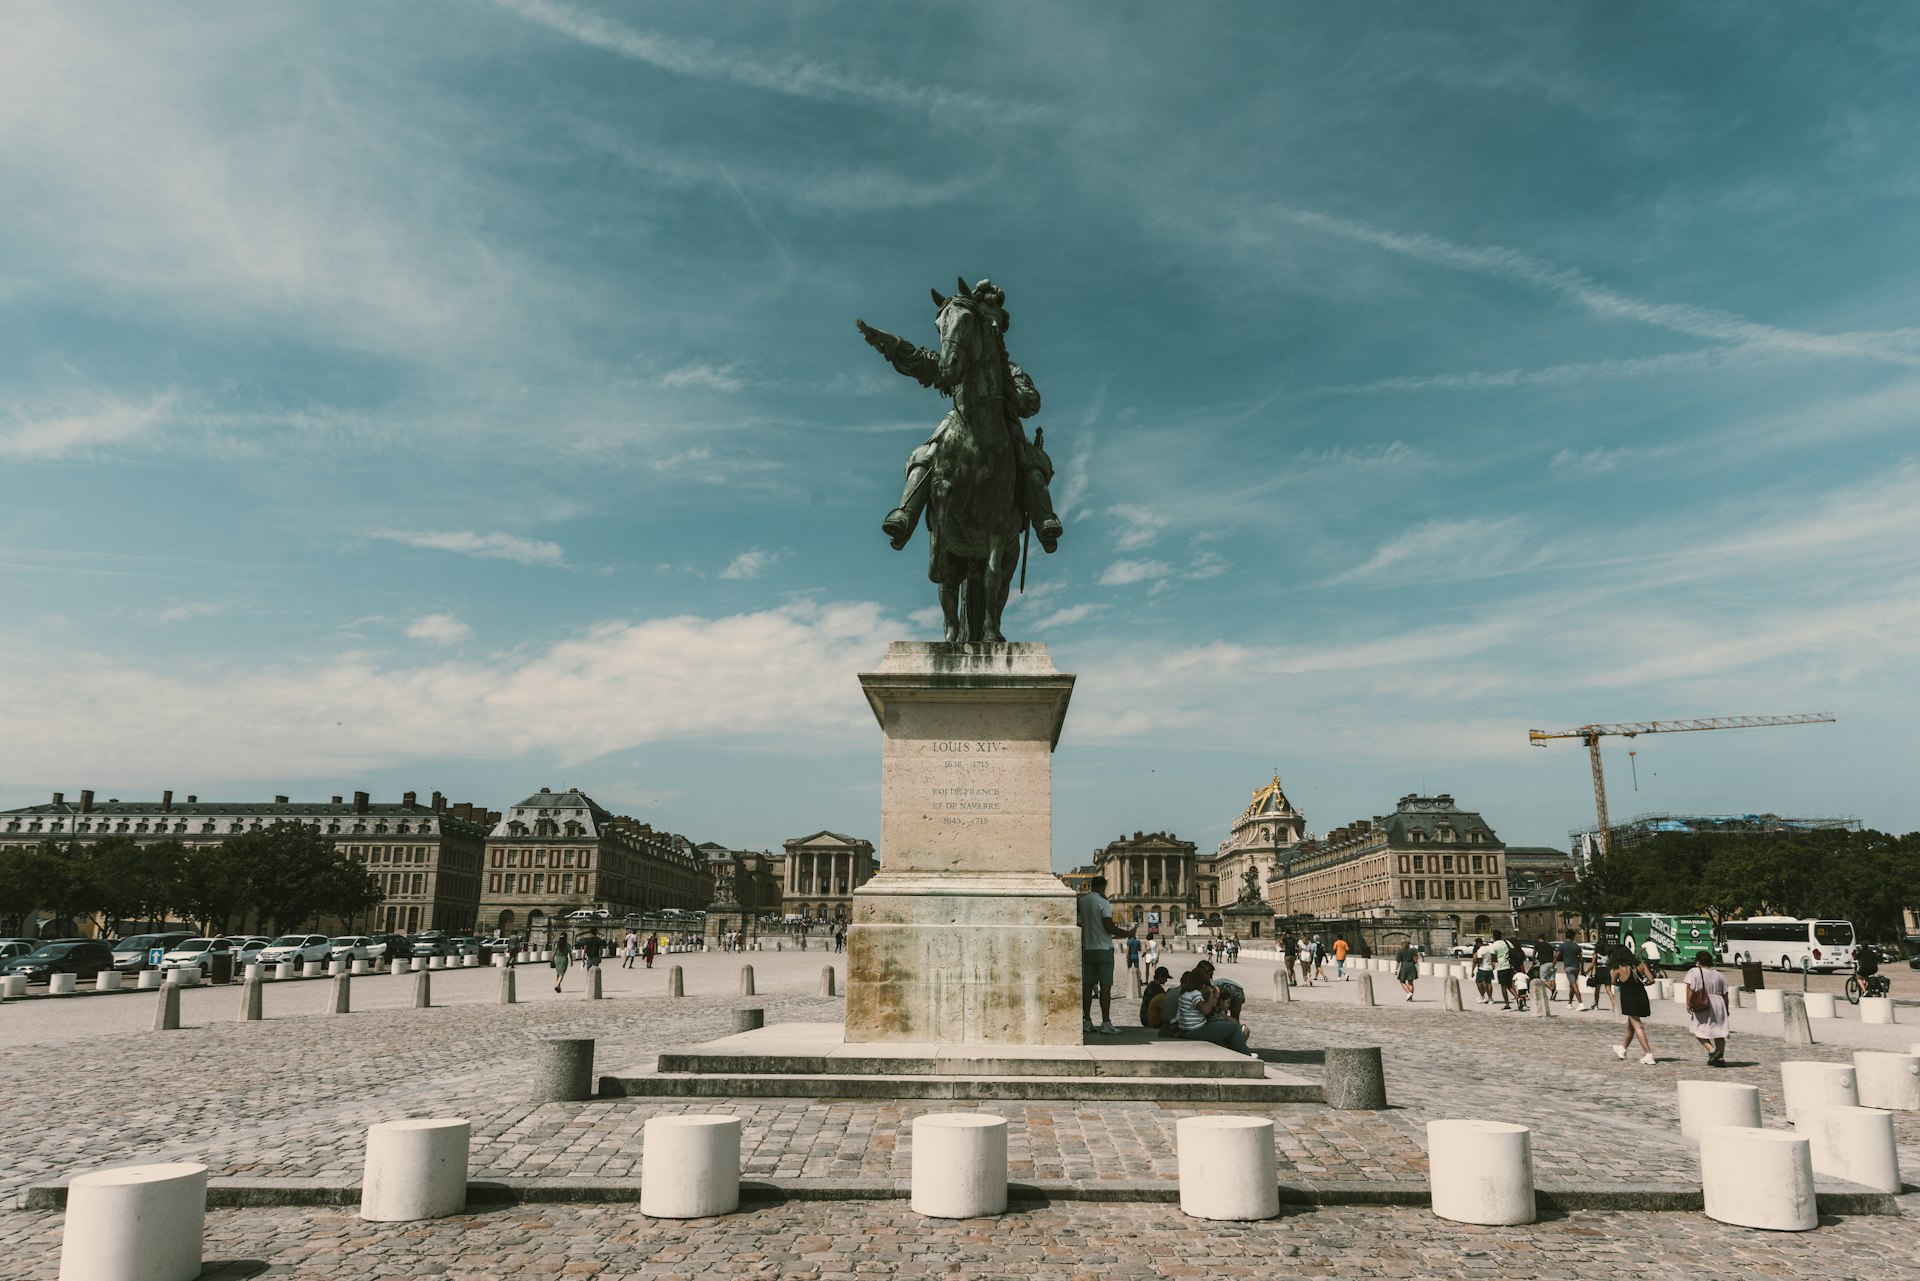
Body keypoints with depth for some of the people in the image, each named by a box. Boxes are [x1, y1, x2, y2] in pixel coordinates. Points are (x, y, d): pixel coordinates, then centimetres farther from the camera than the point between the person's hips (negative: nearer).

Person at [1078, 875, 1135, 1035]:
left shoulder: (1081, 901, 7)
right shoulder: (1103, 903, -11)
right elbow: (1109, 926, -17)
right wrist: (1127, 933, -4)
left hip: (1086, 949, 6)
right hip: (1103, 949, -6)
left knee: (1087, 985, 9)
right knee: (1105, 986, -4)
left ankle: (1086, 1022, 11)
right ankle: (1106, 1024, -6)